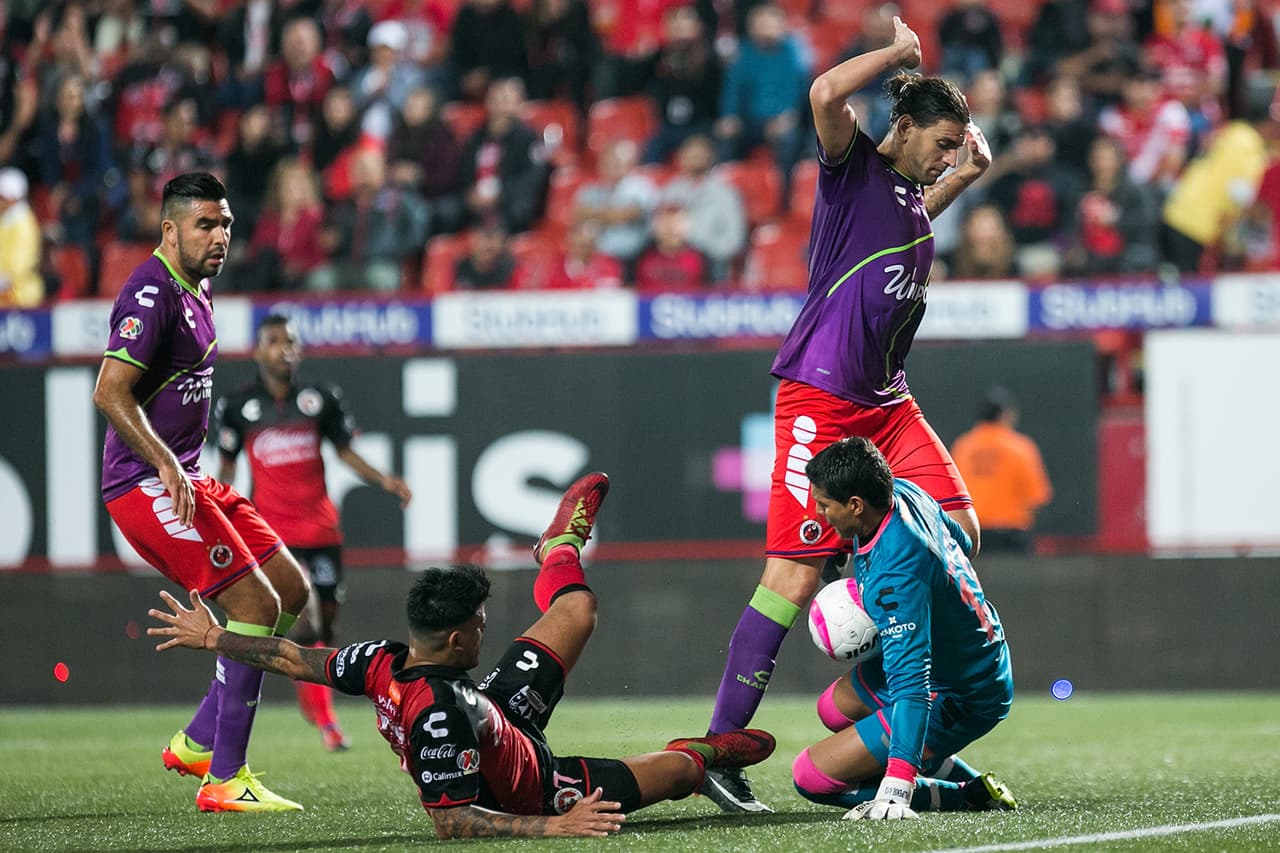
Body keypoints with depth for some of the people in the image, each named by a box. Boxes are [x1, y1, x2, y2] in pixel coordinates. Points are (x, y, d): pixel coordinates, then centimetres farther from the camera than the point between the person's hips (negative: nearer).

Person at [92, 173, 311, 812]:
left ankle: (198, 743, 14)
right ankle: (223, 780, -12)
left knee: (292, 590, 10)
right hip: (145, 486, -10)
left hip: (185, 478, 10)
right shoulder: (152, 293, -16)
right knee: (257, 603, -16)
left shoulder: (197, 289, 15)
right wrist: (166, 465, -29)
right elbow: (110, 393, -24)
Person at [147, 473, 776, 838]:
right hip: (531, 789, -8)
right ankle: (703, 753, 47)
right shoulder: (438, 712, -46)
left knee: (577, 611, 22)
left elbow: (295, 659, -11)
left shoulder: (386, 662, -24)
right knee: (678, 768, 11)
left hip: (504, 728, 8)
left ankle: (562, 547, 54)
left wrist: (214, 639, 3)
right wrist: (553, 827, -44)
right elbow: (450, 821, -39)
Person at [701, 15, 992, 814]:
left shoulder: (914, 189, 16)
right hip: (821, 395, -9)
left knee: (957, 529, 1)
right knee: (797, 570, -12)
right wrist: (900, 50, -12)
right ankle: (720, 751, -9)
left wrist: (966, 175, 27)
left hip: (887, 400, 9)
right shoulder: (853, 165, -6)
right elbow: (826, 93, -25)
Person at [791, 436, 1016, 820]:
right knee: (834, 707, 31)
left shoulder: (894, 577, -35)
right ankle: (966, 780, 18)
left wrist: (897, 788, -45)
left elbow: (911, 683, -40)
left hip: (959, 702, -10)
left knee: (811, 776, -10)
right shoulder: (905, 492, -8)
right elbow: (961, 542, 15)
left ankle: (970, 795, -6)